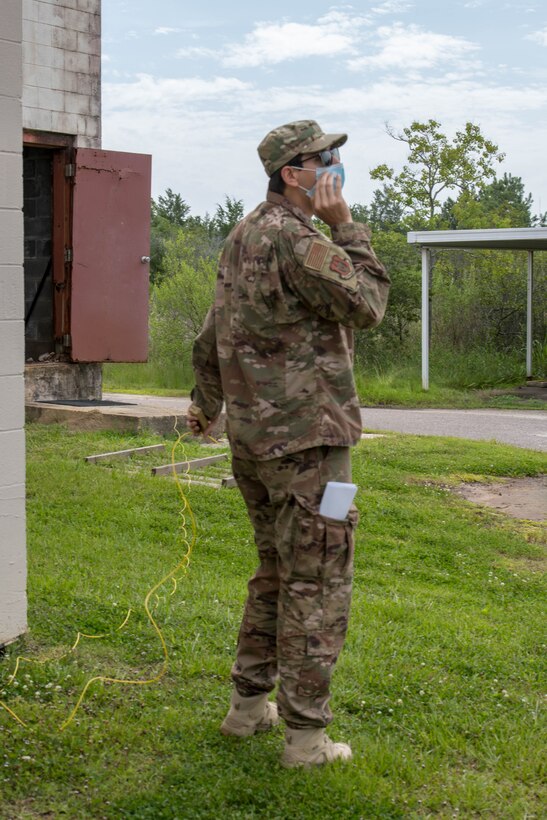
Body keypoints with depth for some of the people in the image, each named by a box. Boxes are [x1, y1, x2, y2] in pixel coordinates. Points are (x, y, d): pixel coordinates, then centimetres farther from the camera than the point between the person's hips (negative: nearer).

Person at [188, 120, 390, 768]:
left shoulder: (242, 237, 15)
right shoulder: (295, 239, -17)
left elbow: (211, 337, 24)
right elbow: (367, 305, -14)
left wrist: (205, 405, 38)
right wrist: (345, 226, -9)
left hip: (252, 437, 10)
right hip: (306, 436, -10)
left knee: (277, 571, 20)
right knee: (317, 582, -2)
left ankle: (248, 706, 27)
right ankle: (305, 734, 3)